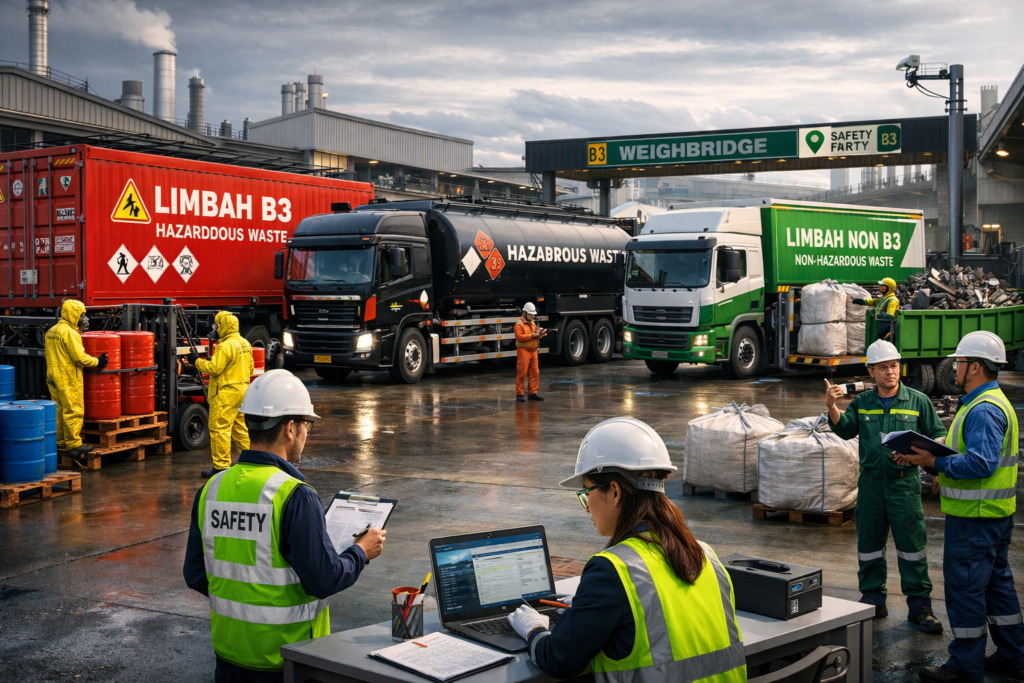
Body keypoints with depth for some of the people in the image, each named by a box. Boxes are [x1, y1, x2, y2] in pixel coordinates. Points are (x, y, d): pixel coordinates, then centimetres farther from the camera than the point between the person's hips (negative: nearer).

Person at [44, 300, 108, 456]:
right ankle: (74, 445, -3)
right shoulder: (70, 332, -17)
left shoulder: (51, 331, 12)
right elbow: (80, 357, -19)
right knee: (73, 411, -5)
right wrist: (97, 362, -7)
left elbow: (47, 354, 19)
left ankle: (59, 441, 23)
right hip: (68, 379, -9)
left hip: (53, 376, 9)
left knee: (58, 410, 16)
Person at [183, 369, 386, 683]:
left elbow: (195, 576, 8)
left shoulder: (212, 489, 2)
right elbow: (324, 580, -16)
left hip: (230, 649, 7)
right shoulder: (295, 497, -17)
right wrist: (361, 552, 1)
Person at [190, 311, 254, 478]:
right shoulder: (245, 344, 12)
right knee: (241, 428, 15)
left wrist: (197, 361, -7)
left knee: (219, 429, -5)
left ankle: (221, 467, -5)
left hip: (226, 394, -9)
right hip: (243, 390, 9)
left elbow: (214, 368, -19)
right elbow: (250, 367, 18)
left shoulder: (226, 346, -17)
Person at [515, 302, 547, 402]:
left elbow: (536, 335, 22)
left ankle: (533, 393, 12)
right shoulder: (519, 324, -6)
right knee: (522, 373, -7)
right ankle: (519, 394, -2)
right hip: (523, 351, -8)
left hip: (533, 351, 8)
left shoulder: (532, 323, 20)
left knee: (535, 373, 6)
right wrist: (532, 335, -20)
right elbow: (519, 337, -18)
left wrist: (541, 333, -1)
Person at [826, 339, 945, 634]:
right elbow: (845, 430, -4)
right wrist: (832, 408, -22)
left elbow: (938, 436, 6)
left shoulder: (918, 401, 2)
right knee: (869, 544, 9)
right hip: (870, 482, 3)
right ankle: (873, 602, 21)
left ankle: (919, 607, 5)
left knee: (911, 545, -3)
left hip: (904, 482, -3)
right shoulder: (862, 402, 8)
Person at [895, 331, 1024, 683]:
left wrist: (936, 462, -23)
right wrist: (947, 472, 14)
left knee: (964, 587, -3)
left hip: (975, 516, -11)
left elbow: (981, 463, -29)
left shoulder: (984, 410, -20)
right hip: (993, 513, 11)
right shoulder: (993, 402, 15)